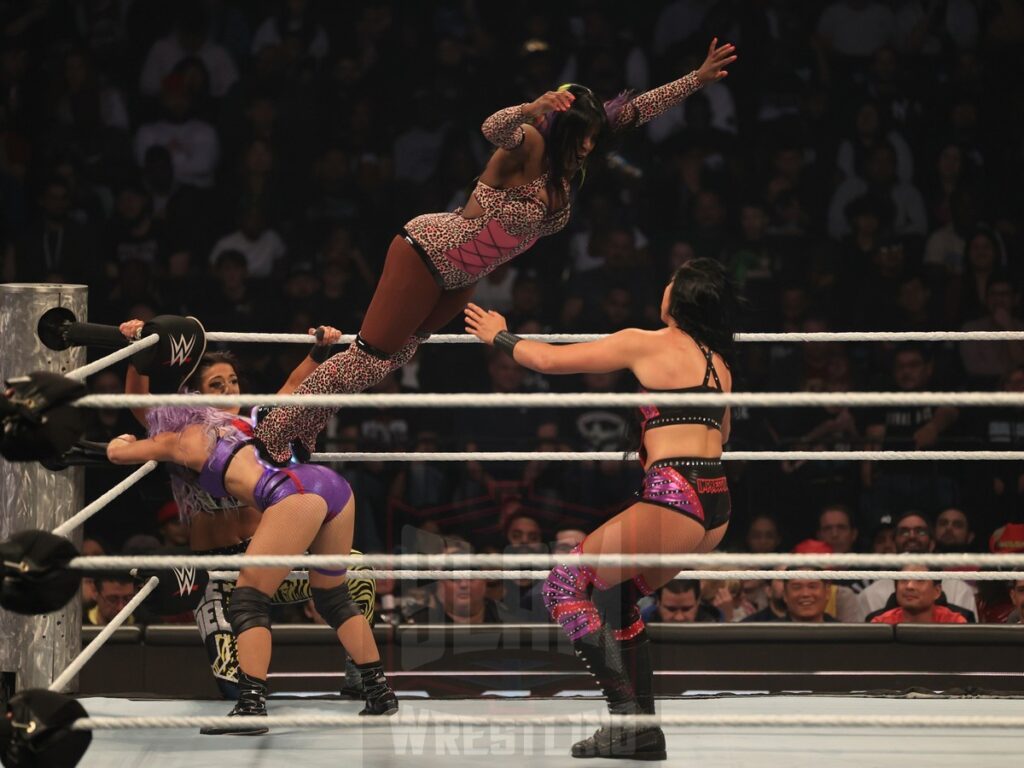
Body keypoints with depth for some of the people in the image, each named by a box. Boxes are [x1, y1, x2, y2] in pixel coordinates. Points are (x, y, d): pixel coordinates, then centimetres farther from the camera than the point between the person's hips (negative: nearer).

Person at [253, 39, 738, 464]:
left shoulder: (569, 161, -4)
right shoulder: (527, 146, -25)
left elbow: (633, 111, 3)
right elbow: (494, 129, -49)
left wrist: (697, 79, 1)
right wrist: (532, 109, -69)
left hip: (461, 279, 9)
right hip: (427, 252, -9)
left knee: (391, 359, 13)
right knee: (369, 359, -12)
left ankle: (300, 432, 21)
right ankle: (271, 436, -6)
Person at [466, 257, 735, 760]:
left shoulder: (645, 344, -2)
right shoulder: (717, 363, 17)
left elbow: (549, 360, 4)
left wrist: (500, 337, 21)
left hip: (673, 501, -8)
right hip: (716, 506, 8)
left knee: (563, 585, 2)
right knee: (619, 596, 23)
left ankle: (626, 708, -11)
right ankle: (641, 728, 18)